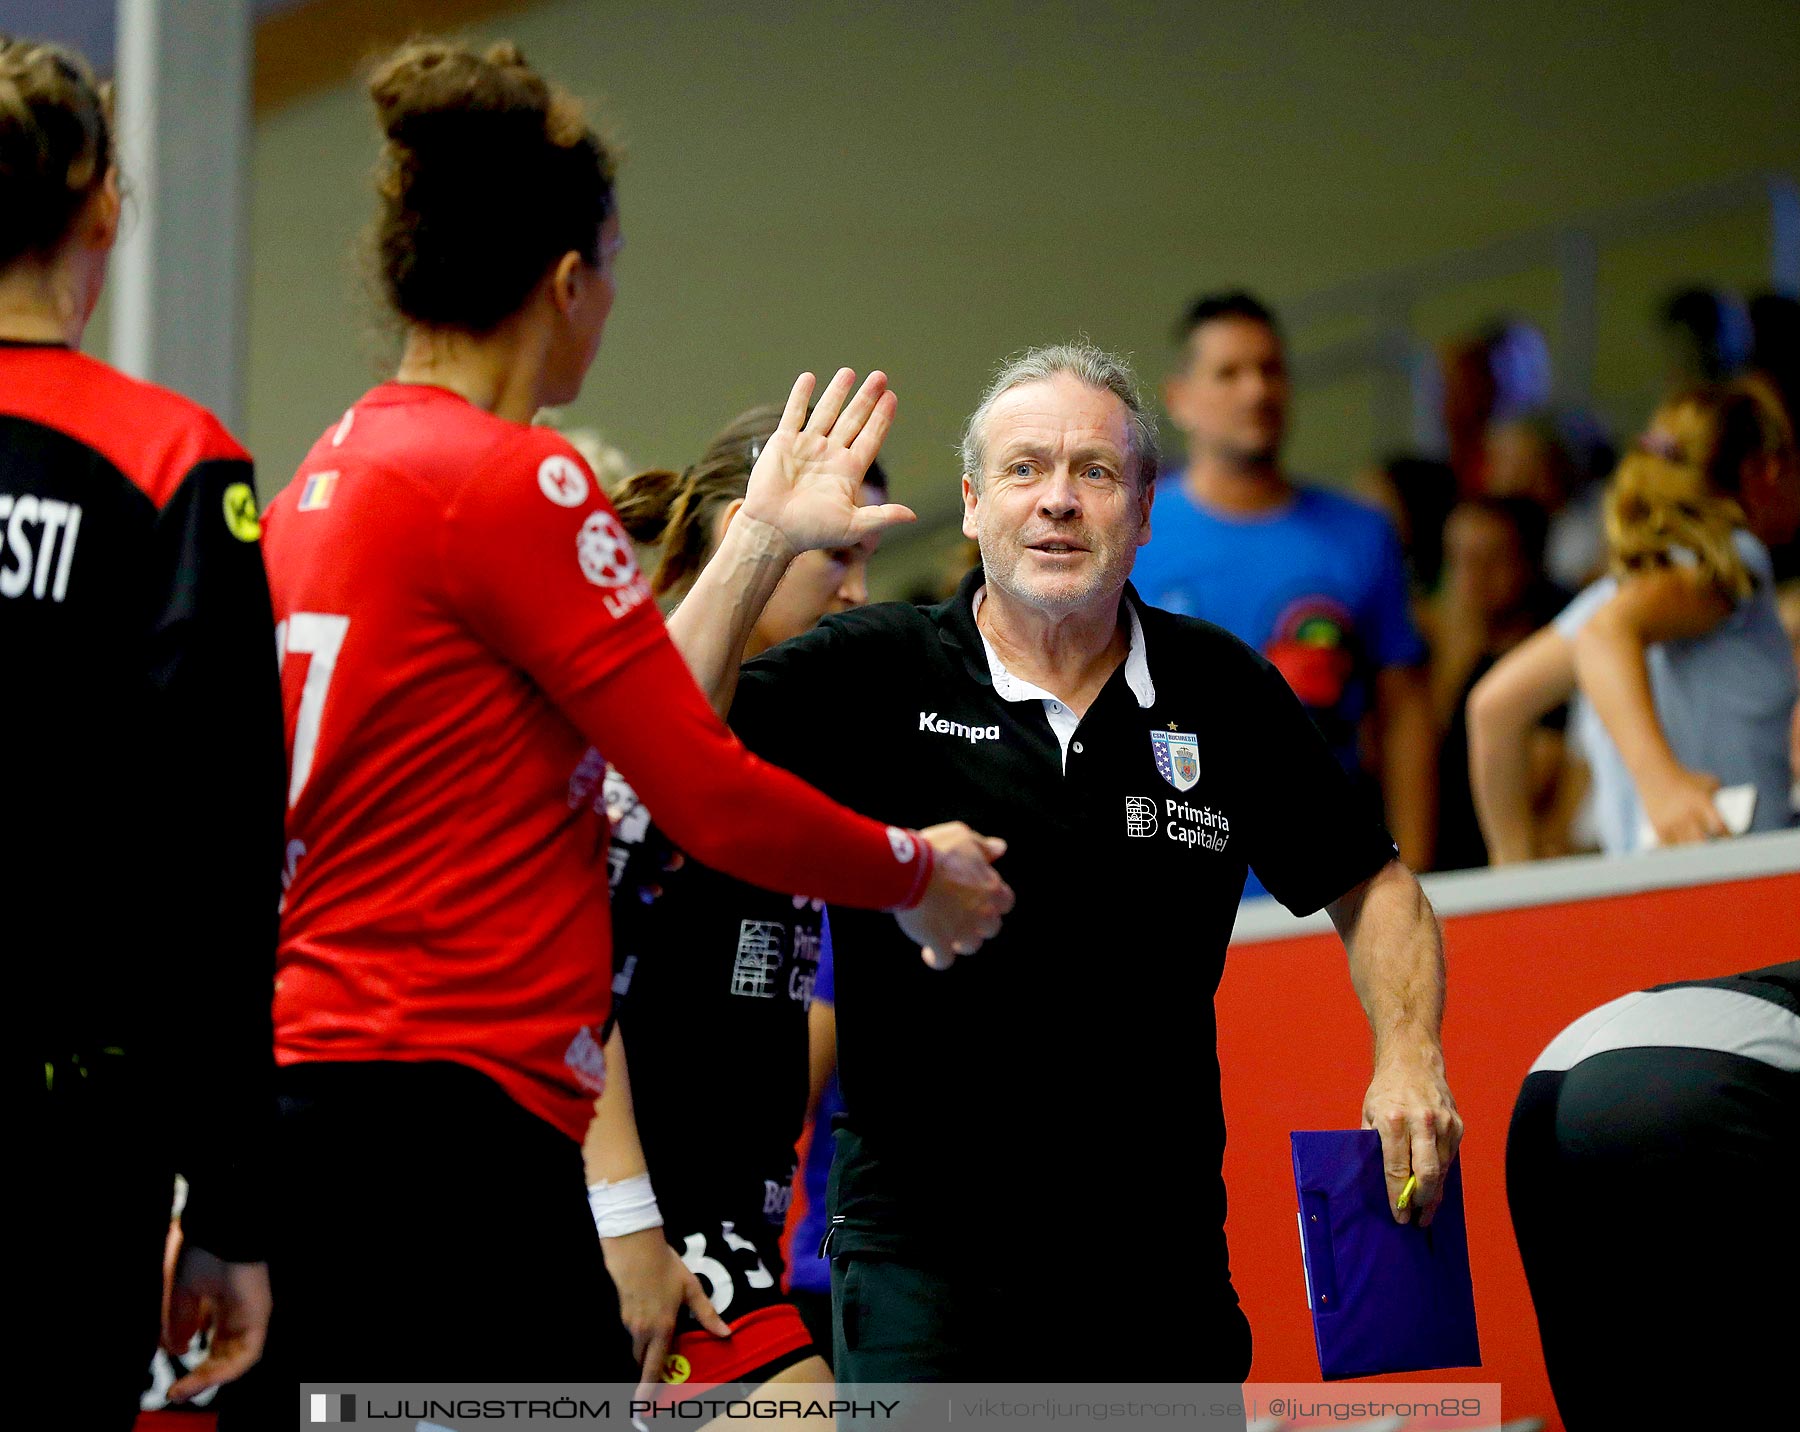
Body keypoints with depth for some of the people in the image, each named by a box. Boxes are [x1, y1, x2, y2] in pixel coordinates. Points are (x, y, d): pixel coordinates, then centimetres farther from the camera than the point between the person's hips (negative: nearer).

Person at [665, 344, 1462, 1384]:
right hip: (924, 1250, -3)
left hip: (1162, 1260, 3)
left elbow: (1370, 885, 16)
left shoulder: (1224, 691, 5)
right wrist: (765, 535, -19)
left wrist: (1409, 1057, -2)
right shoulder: (876, 675, -1)